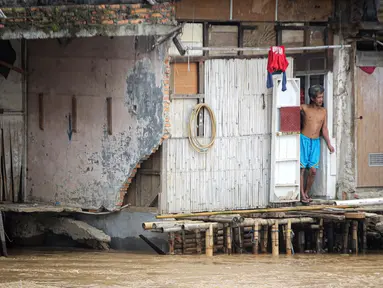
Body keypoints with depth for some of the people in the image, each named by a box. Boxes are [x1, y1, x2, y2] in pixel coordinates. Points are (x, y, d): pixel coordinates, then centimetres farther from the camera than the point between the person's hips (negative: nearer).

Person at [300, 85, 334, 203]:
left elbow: (324, 129, 11)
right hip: (304, 140, -3)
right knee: (302, 168, -6)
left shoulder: (323, 111, 10)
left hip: (316, 142, 3)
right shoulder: (304, 108, -1)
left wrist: (329, 144, 5)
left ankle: (306, 193, 13)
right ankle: (302, 195, -3)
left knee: (313, 170, -1)